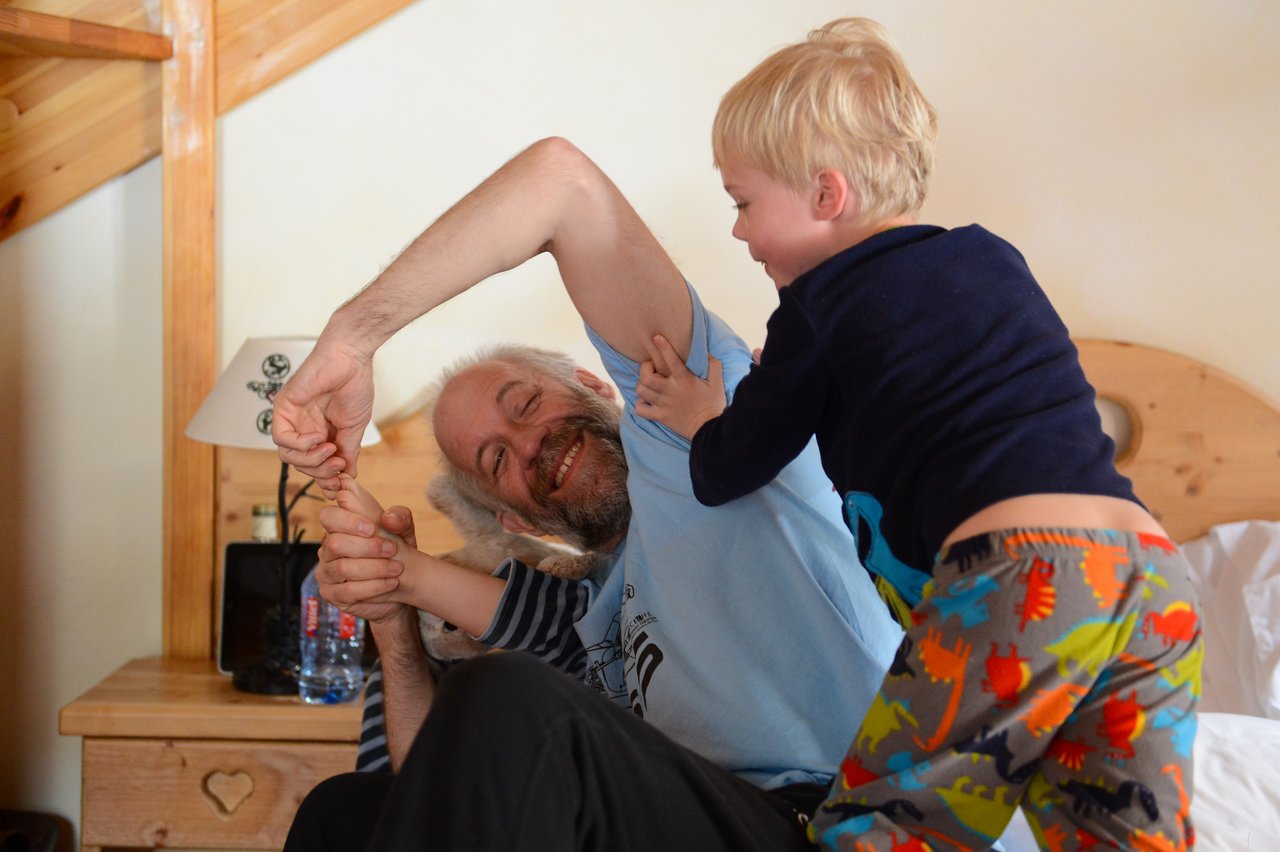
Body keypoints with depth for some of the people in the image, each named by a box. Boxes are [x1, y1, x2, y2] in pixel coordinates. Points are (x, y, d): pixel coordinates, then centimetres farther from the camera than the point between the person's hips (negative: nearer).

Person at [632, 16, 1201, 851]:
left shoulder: (821, 303, 8)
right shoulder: (994, 257, 25)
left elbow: (728, 473, 17)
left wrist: (701, 417, 40)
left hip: (1019, 568, -7)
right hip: (1154, 562, 7)